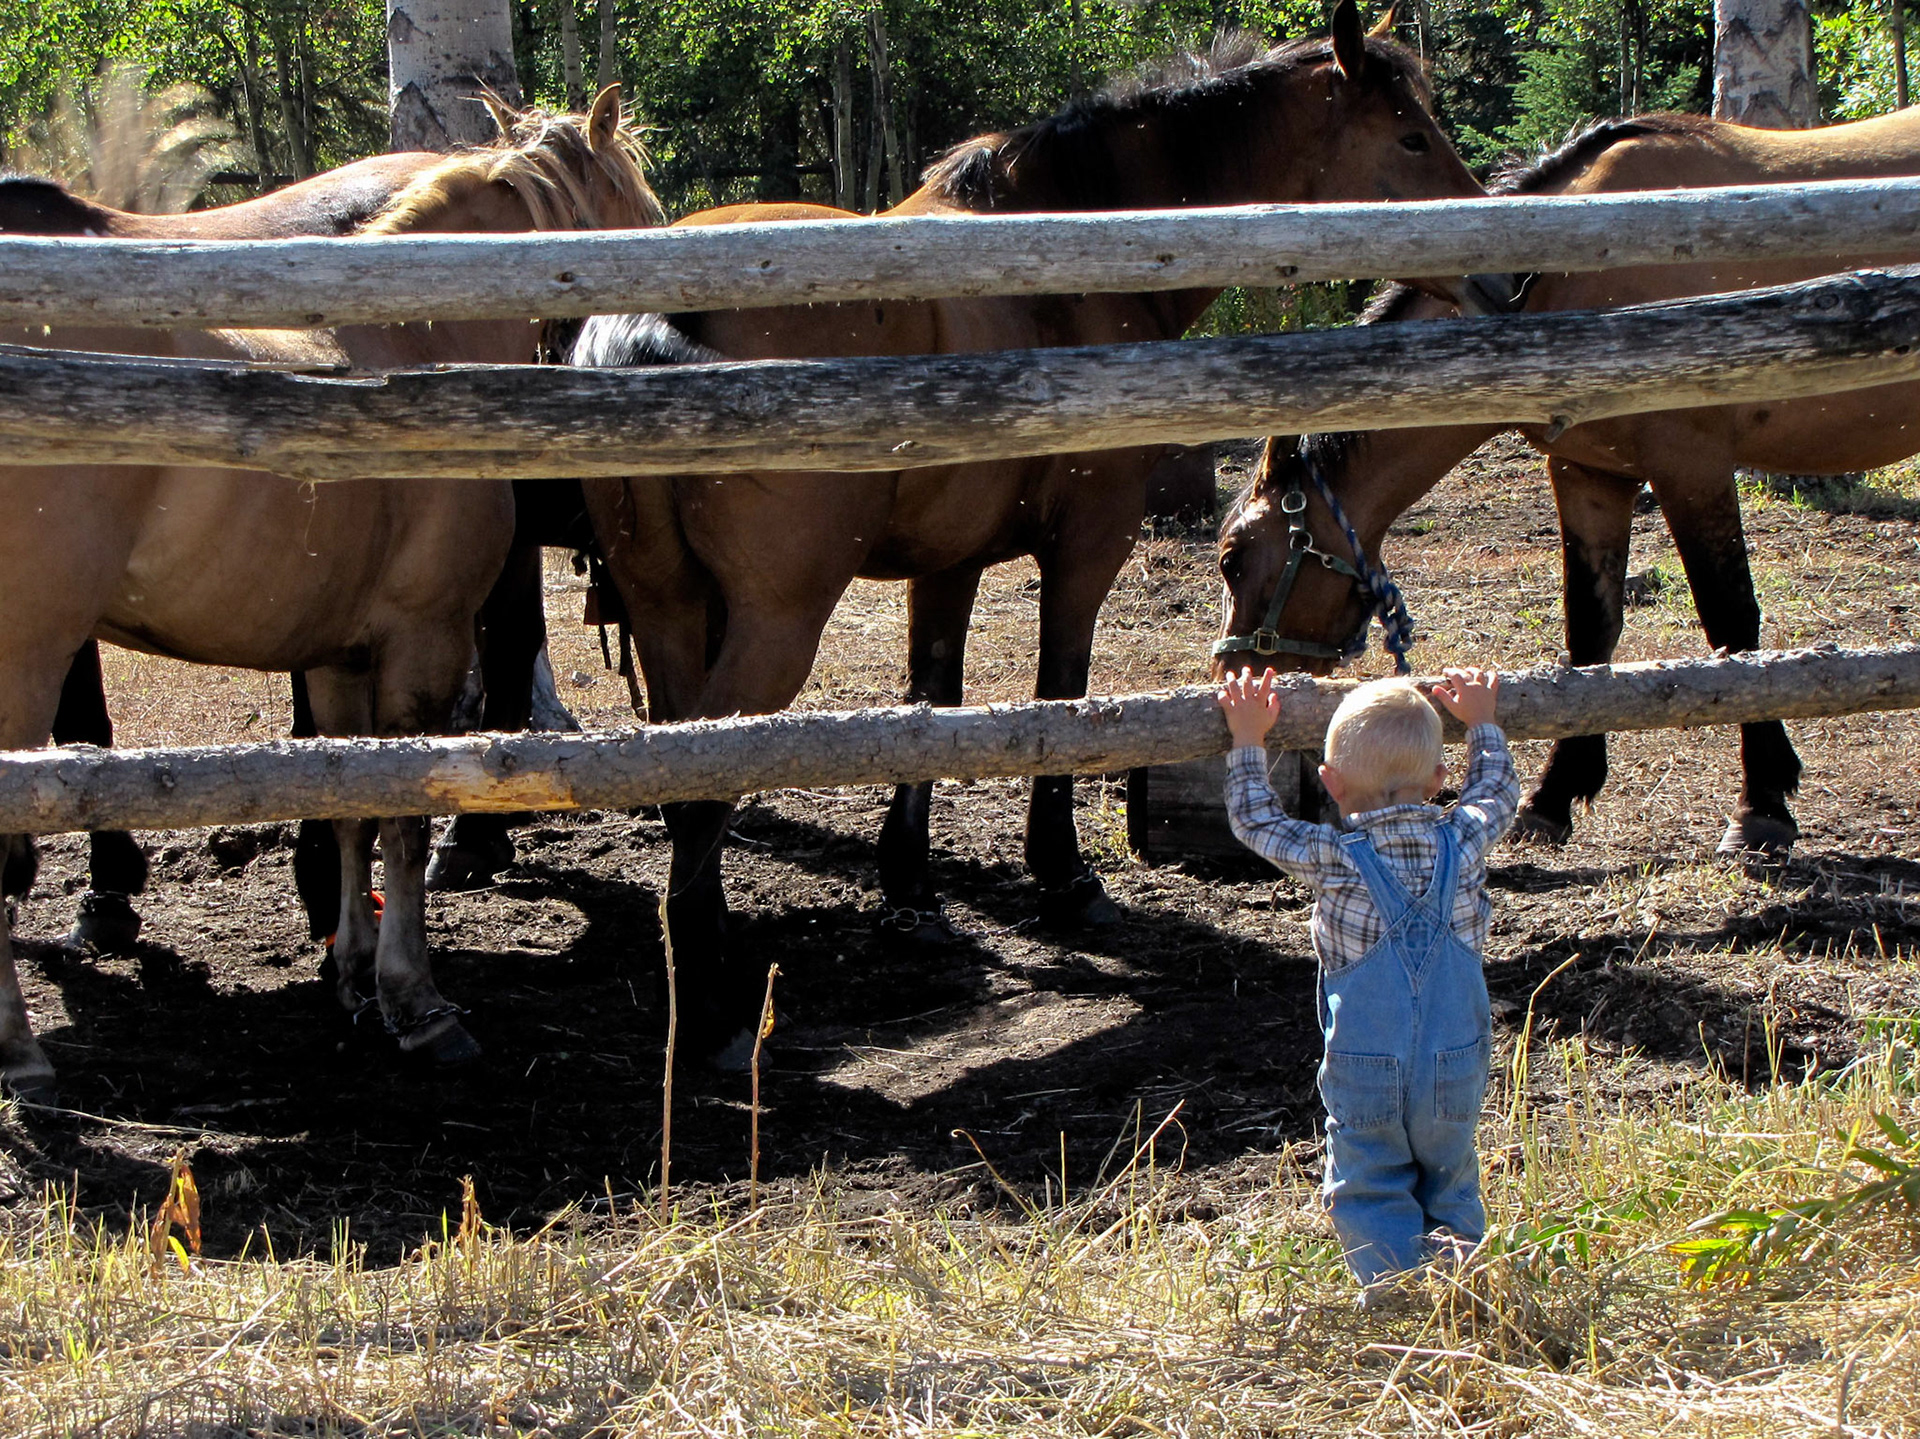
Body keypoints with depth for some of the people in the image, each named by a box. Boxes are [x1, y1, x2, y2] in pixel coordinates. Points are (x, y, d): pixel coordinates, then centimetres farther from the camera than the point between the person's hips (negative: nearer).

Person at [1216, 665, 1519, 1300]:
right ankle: (1459, 1256, -3)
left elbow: (1256, 821, 4)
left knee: (1368, 1186, 7)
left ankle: (1398, 1276, -14)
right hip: (1455, 1068, 3)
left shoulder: (1332, 859, -12)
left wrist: (1249, 741, 15)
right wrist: (1481, 724, 32)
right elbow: (1497, 790, 18)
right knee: (1449, 1180, 18)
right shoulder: (1463, 843, -5)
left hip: (1363, 1073, -3)